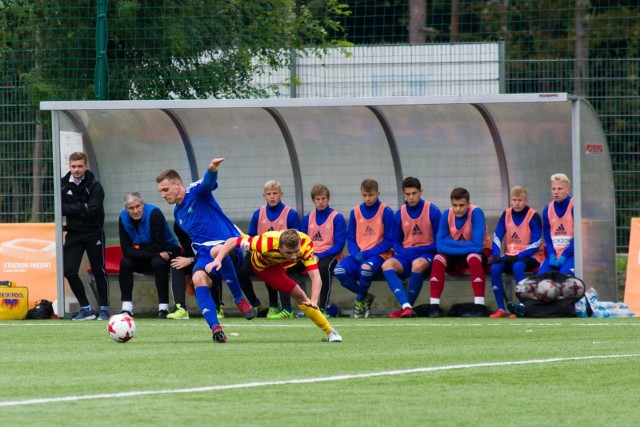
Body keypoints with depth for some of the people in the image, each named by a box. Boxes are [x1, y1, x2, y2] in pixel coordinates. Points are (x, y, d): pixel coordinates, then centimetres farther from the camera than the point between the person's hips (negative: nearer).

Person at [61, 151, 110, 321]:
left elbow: (93, 211, -20)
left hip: (93, 233, -3)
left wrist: (72, 209, -12)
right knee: (69, 271, -5)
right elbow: (61, 208, -8)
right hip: (74, 234, 3)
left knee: (99, 271, 1)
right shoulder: (63, 184, 1)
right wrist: (82, 207, -15)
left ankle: (104, 309, 11)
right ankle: (86, 309, 6)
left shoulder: (94, 185, -11)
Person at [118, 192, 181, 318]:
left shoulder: (154, 214, -22)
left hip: (166, 252, -4)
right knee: (125, 263, -22)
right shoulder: (123, 218, -9)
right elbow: (126, 249, -16)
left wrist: (137, 250, -19)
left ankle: (163, 308, -32)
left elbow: (158, 246, -24)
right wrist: (145, 254, -29)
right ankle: (126, 308, -21)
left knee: (158, 263, -36)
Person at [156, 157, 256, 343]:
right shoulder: (177, 213, 19)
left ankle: (240, 301, -21)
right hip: (204, 251, 7)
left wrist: (212, 170, -50)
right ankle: (215, 328, -31)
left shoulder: (196, 192, -4)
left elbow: (208, 182, -28)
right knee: (198, 279, -25)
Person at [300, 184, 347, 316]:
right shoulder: (307, 218, 16)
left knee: (324, 266, -42)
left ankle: (322, 308, -34)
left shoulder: (337, 218, 1)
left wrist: (319, 256, -19)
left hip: (330, 255, -4)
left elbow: (339, 245, -7)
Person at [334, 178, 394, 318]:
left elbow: (388, 241, -5)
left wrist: (367, 254, -15)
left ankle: (360, 300, -9)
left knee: (366, 268, -39)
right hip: (358, 254, 4)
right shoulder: (355, 212, 9)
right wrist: (355, 254, -12)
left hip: (378, 254, -4)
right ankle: (365, 296, -2)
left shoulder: (386, 212, -3)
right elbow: (350, 238, 11)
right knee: (339, 270, -27)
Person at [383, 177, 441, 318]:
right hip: (405, 254, 3)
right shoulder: (400, 214, 8)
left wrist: (421, 249, -14)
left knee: (418, 264, -39)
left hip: (425, 253, -3)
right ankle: (406, 307, -43)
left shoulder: (432, 211, -2)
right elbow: (396, 242, 14)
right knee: (387, 265, -29)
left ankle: (409, 305, -23)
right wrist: (401, 252, -8)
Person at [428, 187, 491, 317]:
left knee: (473, 258, -37)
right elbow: (440, 245, -16)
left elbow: (477, 245, -31)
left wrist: (451, 243, -25)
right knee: (438, 259, -26)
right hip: (456, 255, 3)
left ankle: (479, 305, -38)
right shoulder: (447, 214, -12)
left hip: (480, 252, -3)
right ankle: (434, 306, -24)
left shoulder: (476, 213, -23)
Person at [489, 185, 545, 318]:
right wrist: (496, 255, -15)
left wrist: (518, 257, -22)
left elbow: (536, 244, -14)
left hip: (530, 256, -4)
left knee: (517, 266, -37)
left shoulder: (533, 216, -9)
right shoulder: (506, 214, 5)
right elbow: (497, 236, 2)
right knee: (495, 267, -25)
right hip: (511, 256, 4)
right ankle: (501, 308, -20)